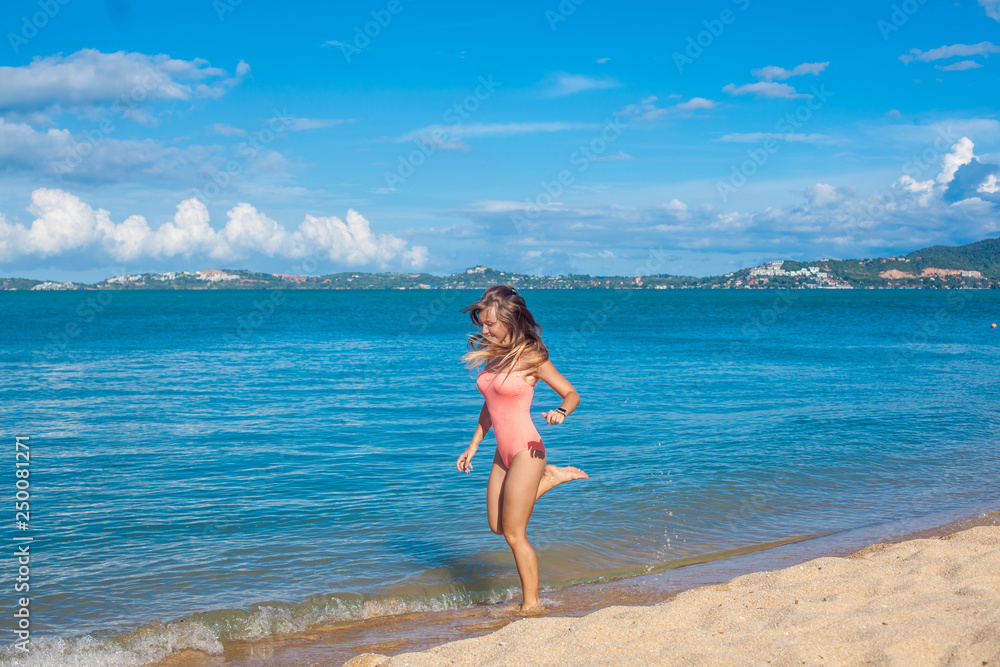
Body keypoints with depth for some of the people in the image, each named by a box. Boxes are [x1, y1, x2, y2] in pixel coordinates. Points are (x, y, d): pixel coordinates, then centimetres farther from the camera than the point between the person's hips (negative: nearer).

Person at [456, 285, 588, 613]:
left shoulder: (531, 357, -14)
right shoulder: (492, 355, 7)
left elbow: (572, 394, -7)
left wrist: (560, 412, -29)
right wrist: (473, 446, 19)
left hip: (526, 450, -8)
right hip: (503, 452, 8)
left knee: (514, 533, -2)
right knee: (497, 525, 19)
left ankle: (531, 604, 14)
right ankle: (552, 476, 28)